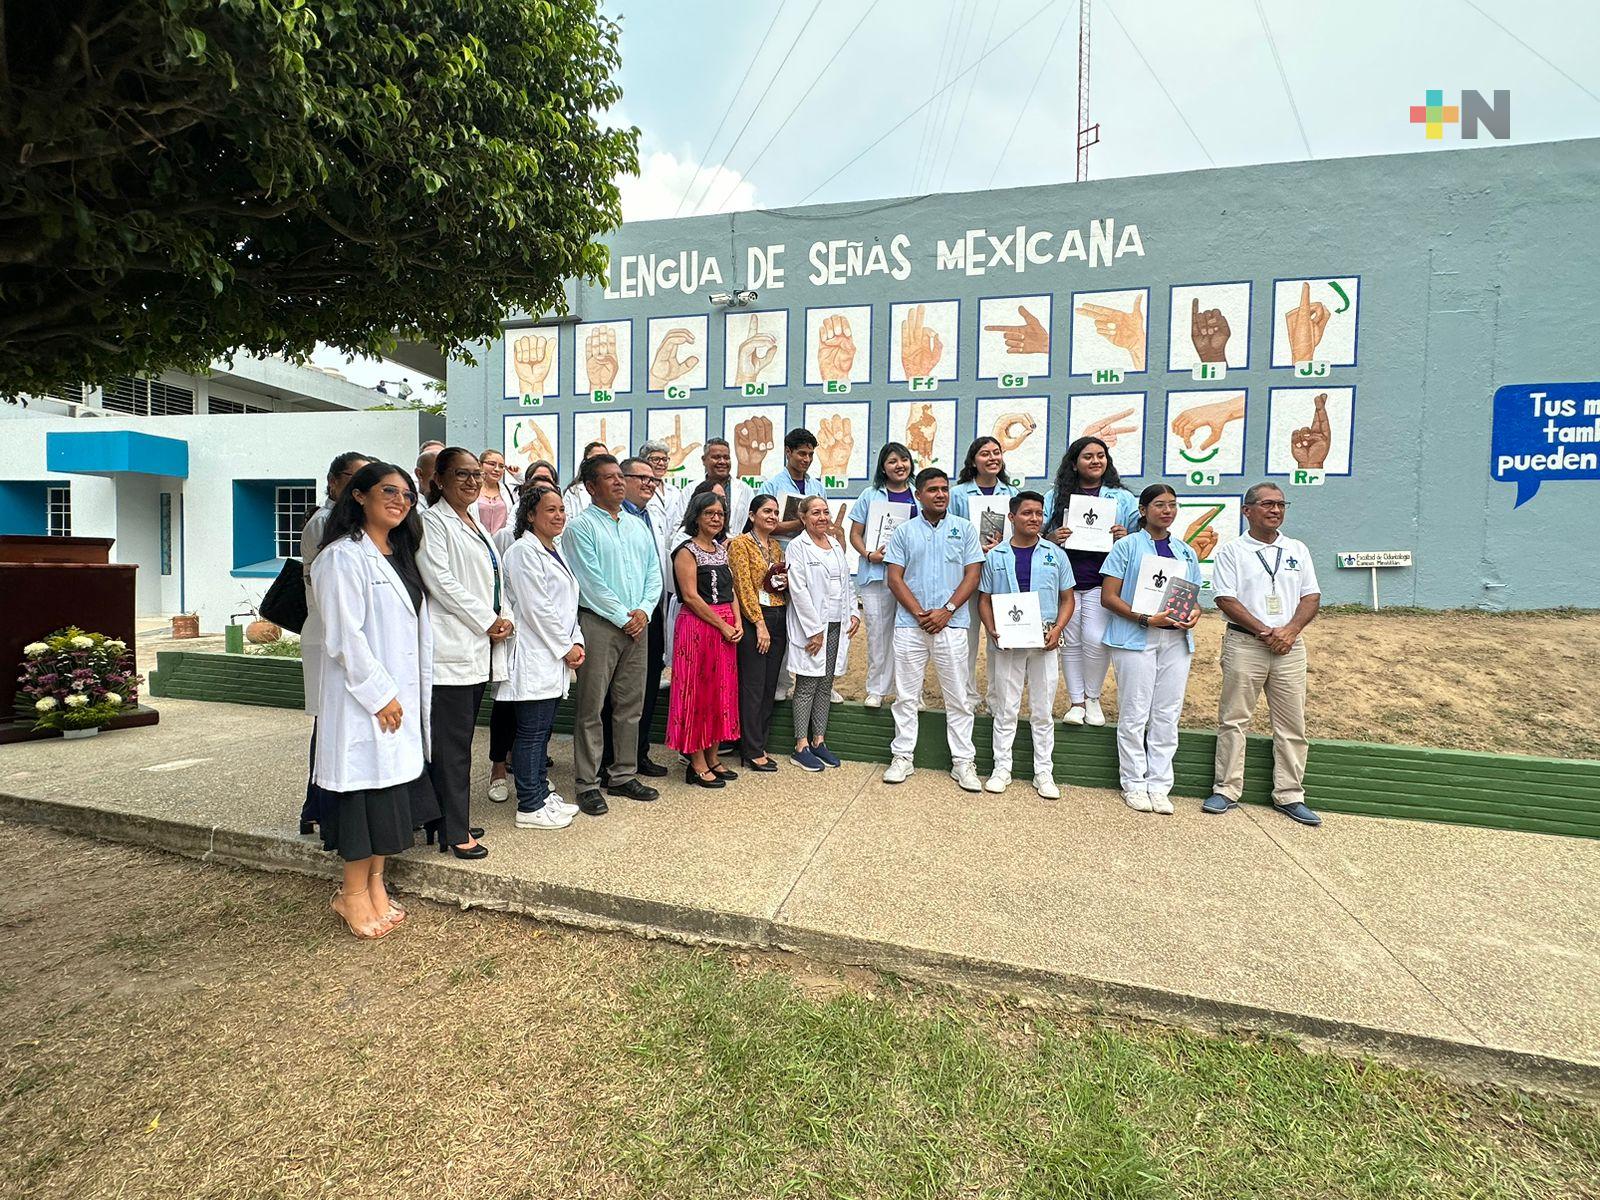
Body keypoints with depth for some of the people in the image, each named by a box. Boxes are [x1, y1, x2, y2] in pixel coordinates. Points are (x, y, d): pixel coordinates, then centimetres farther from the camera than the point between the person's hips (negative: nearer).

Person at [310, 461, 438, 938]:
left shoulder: (400, 558, 15)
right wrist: (379, 693, -17)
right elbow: (344, 636, -18)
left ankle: (375, 886, 28)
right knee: (367, 795, 1)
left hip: (401, 698, 8)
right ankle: (353, 895, 18)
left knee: (394, 796, 14)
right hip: (362, 699, -8)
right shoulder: (343, 556, -12)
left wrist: (414, 693, 13)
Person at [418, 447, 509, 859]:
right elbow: (441, 582, -15)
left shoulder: (475, 526, 20)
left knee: (460, 739, 14)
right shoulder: (433, 522, -7)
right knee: (452, 743, -3)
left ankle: (453, 819, 24)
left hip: (477, 647, 9)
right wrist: (487, 622, -10)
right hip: (450, 648, -9)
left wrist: (502, 618, 4)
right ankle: (455, 833, 5)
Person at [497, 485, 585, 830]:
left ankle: (541, 794, 26)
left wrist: (576, 642, 5)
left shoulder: (554, 551, 17)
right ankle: (530, 807, 7)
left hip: (554, 659, 9)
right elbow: (536, 608, -17)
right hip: (533, 658, -9)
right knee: (531, 732, -2)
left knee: (542, 730, 15)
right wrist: (566, 647, -12)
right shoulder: (524, 550, -12)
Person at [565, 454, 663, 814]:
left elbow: (654, 573, 12)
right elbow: (591, 582, -11)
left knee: (631, 704, 11)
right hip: (598, 623, -6)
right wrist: (624, 618, -11)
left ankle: (623, 775, 22)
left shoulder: (638, 526, 15)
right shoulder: (580, 527, -5)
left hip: (637, 625, 6)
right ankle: (588, 784, 10)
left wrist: (644, 610, -4)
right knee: (591, 707, 0)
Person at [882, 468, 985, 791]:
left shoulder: (965, 529, 7)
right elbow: (894, 578, 2)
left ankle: (963, 762, 14)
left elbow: (972, 574, 1)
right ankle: (902, 757, 17)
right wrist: (919, 613, -9)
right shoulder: (904, 532, 7)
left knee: (958, 698, 5)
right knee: (906, 696, 7)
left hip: (951, 625, 0)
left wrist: (946, 610, -10)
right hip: (910, 625, 1)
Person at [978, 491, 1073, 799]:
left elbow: (1067, 599, 9)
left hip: (1045, 644, 1)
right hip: (1007, 643, -1)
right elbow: (984, 600, 6)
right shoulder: (995, 556, 5)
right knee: (1005, 710, 6)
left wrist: (1057, 630, -7)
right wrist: (992, 630, -10)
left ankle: (1044, 773, 18)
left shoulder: (1055, 554, 7)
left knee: (1043, 712, 8)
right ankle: (1002, 769, 16)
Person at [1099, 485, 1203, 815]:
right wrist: (1147, 619, -18)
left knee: (1167, 716, 6)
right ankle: (1134, 785, 11)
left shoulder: (1186, 551, 16)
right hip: (1136, 637, -5)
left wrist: (1195, 612, -4)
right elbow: (1108, 597, -7)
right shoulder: (1127, 546, 0)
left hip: (1176, 639, 5)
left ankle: (1158, 786, 15)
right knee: (1134, 715, 0)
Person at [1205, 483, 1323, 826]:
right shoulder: (1232, 551, 1)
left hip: (1290, 647, 4)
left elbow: (1311, 597, 10)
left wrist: (1289, 630, -8)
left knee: (1292, 724, 6)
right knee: (1233, 719, 0)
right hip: (1244, 644, -4)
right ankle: (1226, 789, 9)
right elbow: (1226, 599, -7)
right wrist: (1264, 631, -14)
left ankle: (1289, 795, 16)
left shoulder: (1298, 550, 14)